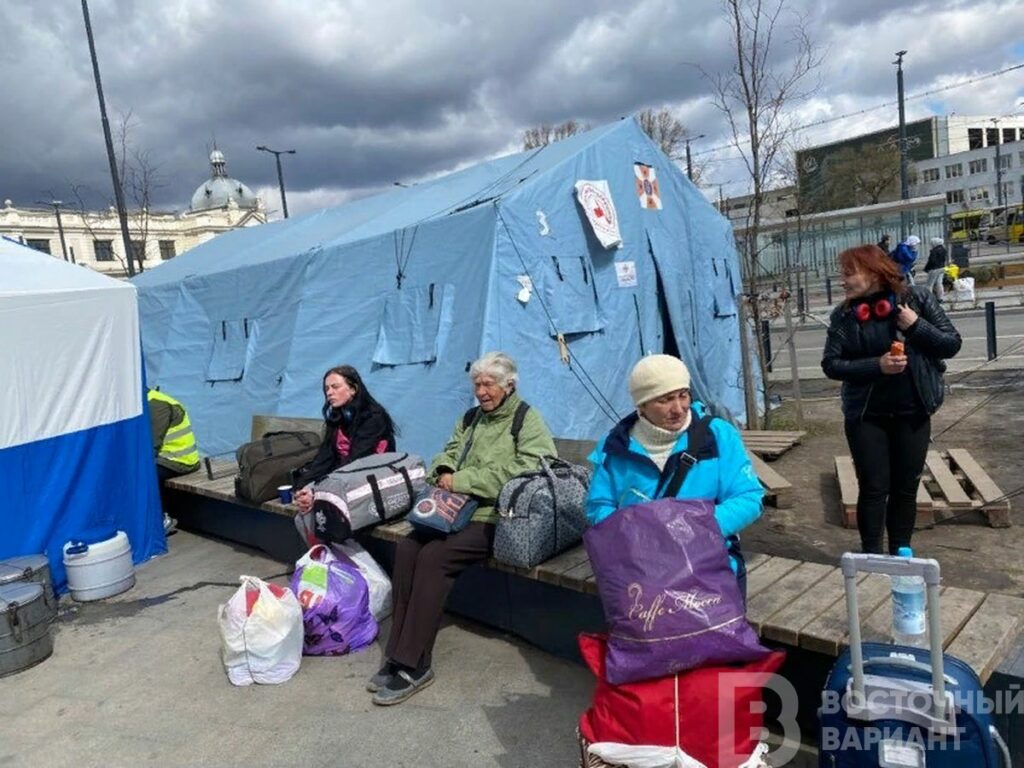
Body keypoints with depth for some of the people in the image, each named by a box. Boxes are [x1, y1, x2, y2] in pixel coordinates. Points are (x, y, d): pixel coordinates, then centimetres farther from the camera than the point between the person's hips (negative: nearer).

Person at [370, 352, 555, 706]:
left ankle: (414, 665, -18)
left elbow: (520, 472, -17)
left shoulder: (528, 421, -3)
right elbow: (447, 455, 19)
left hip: (496, 518, -7)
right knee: (407, 547, -18)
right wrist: (444, 473, -7)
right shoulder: (471, 419, 19)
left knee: (433, 556, -26)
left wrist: (462, 480, -18)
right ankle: (398, 653, -11)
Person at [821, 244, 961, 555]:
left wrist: (918, 326, -19)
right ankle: (872, 557, 15)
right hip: (866, 415, -1)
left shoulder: (917, 298, -4)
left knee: (906, 488, 11)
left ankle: (901, 553, 27)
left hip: (912, 412, 1)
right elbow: (831, 364, -7)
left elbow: (952, 344, -2)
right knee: (874, 489, 2)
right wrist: (876, 365, -21)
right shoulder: (844, 314, -4)